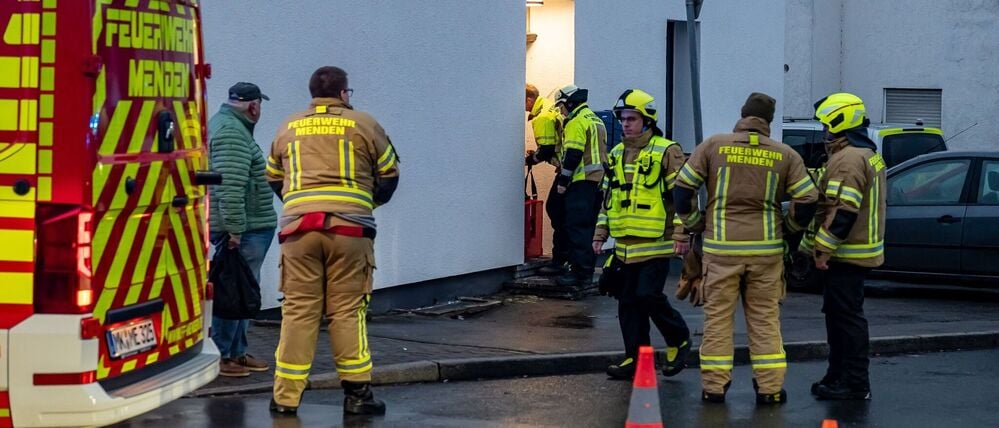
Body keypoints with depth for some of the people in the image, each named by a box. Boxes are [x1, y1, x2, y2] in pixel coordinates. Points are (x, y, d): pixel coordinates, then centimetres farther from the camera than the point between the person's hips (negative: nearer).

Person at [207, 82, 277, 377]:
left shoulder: (231, 127, 20)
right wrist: (234, 229, -25)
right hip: (243, 230, -11)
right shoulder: (231, 133, -16)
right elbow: (230, 185, -24)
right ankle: (218, 356, -2)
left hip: (249, 229, 11)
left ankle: (237, 352, 23)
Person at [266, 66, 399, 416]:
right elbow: (389, 173, 14)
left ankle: (286, 396, 3)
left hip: (298, 228, 2)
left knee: (297, 311, 3)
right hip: (349, 228, -2)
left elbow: (273, 178, 22)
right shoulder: (363, 125, 8)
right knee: (348, 311, 2)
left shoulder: (288, 129, 15)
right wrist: (372, 201, 32)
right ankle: (357, 392, 4)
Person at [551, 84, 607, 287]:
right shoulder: (596, 120, 20)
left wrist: (563, 180, -14)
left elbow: (573, 154, -18)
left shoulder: (576, 122, -11)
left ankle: (580, 272, -11)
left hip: (582, 181, -10)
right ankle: (587, 270, 16)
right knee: (590, 227, 13)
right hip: (599, 180, 10)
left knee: (578, 227, -8)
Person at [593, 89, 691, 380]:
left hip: (655, 243, -7)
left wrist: (681, 235, -14)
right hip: (625, 244, 7)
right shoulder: (616, 155, 14)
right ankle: (635, 358, 16)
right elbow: (608, 197, 22)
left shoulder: (666, 152, -6)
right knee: (628, 303, 7)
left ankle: (679, 339, 10)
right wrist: (600, 233, 18)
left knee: (648, 296, -13)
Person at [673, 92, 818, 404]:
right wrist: (788, 226, 17)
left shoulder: (714, 145, -2)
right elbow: (808, 200, 1)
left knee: (718, 316, 8)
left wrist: (694, 223, 11)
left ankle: (714, 386, 10)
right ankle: (769, 388, 11)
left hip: (721, 247, -1)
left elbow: (682, 187, -1)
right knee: (765, 318, 9)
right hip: (766, 248, 1)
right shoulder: (784, 154, 1)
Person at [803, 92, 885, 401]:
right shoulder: (869, 155, 16)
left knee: (847, 317, -7)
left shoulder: (848, 159, -18)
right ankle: (838, 377, 24)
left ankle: (856, 385, -4)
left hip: (844, 256, -11)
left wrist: (823, 249, -22)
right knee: (839, 315, 17)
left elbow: (843, 212, -26)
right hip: (860, 251, 11)